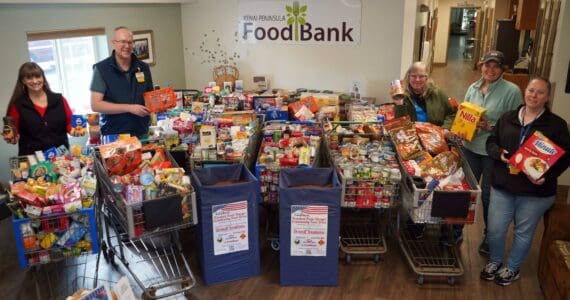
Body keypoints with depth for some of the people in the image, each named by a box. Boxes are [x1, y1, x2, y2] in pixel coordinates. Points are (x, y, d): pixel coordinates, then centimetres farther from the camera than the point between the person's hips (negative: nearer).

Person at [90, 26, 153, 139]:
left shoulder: (143, 68, 6)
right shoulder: (101, 69, -5)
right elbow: (96, 105, -11)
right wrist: (129, 108, -18)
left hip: (142, 133, 3)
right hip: (113, 135, -3)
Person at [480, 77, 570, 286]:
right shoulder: (507, 118, 6)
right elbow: (491, 142, 11)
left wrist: (547, 176, -19)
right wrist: (499, 153, -12)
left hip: (536, 192, -2)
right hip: (502, 186, 2)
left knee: (523, 232, 13)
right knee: (494, 229, 7)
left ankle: (513, 268, 35)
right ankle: (495, 261, 34)